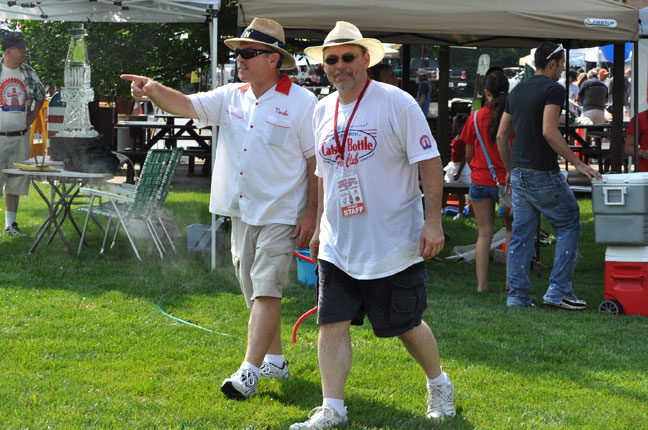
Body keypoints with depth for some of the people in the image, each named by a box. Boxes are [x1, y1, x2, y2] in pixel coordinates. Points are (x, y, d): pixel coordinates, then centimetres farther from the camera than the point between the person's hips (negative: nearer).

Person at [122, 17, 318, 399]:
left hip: (281, 214, -7)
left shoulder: (301, 103, -10)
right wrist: (154, 90, -28)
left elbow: (317, 162, -8)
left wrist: (311, 213, -11)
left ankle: (250, 371, -13)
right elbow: (187, 105, -7)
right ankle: (275, 360, 28)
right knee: (256, 292, 14)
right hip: (241, 212, 7)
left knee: (266, 290, -11)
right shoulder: (230, 98, 6)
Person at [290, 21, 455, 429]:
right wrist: (320, 225, 18)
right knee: (332, 323, -3)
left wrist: (433, 221, -15)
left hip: (394, 243, -5)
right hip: (338, 245, 5)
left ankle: (439, 385, 32)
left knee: (406, 325, 8)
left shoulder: (396, 103, -10)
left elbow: (429, 162, -10)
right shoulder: (323, 110, 8)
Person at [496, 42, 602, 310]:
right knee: (568, 226, 5)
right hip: (543, 174, -7)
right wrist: (577, 163, -18)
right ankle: (558, 291, 1)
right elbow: (549, 132, -22)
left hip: (519, 175, 7)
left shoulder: (517, 91, 14)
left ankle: (517, 295, 11)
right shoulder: (553, 90, -10)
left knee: (521, 235, 10)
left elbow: (501, 136, 15)